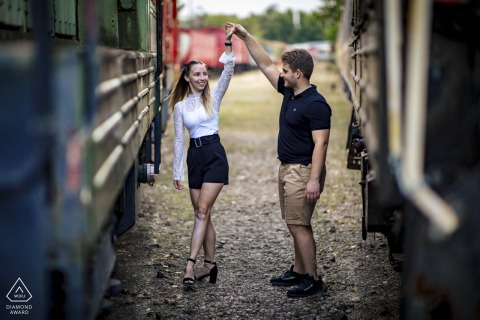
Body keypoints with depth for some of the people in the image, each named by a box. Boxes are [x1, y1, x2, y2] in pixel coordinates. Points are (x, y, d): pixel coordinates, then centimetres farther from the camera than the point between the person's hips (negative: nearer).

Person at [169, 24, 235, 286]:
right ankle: (209, 263, 16)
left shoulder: (213, 97, 3)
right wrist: (176, 172, 4)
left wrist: (228, 43, -22)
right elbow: (178, 140, 6)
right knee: (202, 214, 8)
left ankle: (191, 263, -14)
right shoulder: (180, 106, 6)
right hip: (194, 158, 3)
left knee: (202, 211, -11)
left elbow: (228, 71, -11)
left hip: (215, 155, -3)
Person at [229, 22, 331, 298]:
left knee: (299, 225, -8)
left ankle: (313, 281, -2)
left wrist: (314, 180, -28)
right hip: (287, 168, 10)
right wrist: (246, 36, 12)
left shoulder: (315, 104, -19)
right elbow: (265, 64, 16)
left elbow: (321, 143, -23)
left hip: (302, 171, -10)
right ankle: (299, 272, 24)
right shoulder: (289, 92, 8)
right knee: (297, 225, 15)